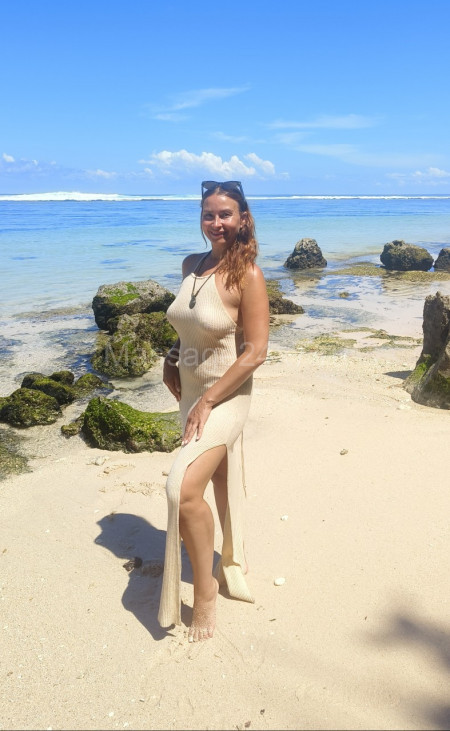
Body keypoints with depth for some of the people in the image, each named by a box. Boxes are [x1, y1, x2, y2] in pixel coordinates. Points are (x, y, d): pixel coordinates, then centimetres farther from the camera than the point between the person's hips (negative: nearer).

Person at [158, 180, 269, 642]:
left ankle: (205, 590, 2)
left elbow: (255, 353, -19)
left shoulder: (247, 276, -17)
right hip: (190, 393, 7)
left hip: (225, 395, -7)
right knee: (221, 480, 21)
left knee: (184, 489, -20)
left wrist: (207, 402, -19)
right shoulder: (191, 266, 3)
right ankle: (232, 564, 42)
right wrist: (173, 357, 5)